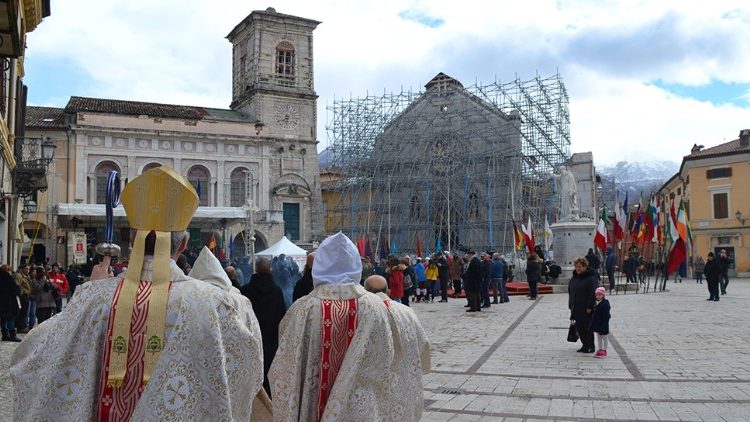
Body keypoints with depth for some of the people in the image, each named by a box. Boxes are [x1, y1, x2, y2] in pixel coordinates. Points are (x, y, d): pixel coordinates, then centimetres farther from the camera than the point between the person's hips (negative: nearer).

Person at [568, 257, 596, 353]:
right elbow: (570, 292, 16)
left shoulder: (590, 278, -11)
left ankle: (590, 346, 11)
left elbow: (593, 293, -15)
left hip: (586, 309, -7)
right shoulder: (574, 277, 11)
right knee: (579, 327, 9)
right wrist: (570, 305, 13)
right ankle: (585, 345, 22)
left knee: (587, 328, -1)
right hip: (576, 308, 7)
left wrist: (589, 306, -18)